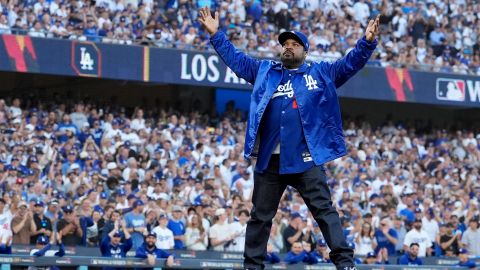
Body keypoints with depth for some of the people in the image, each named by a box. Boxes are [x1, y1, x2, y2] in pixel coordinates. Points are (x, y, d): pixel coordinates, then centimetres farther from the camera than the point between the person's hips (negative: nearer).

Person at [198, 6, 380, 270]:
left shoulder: (320, 73, 10)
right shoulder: (264, 71, 17)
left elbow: (350, 63, 2)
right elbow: (235, 58, 20)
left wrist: (367, 42, -13)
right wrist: (216, 34, 13)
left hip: (306, 159, -3)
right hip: (269, 159, 3)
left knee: (324, 210, -5)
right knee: (260, 215, 10)